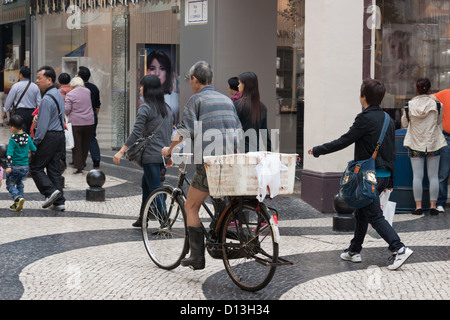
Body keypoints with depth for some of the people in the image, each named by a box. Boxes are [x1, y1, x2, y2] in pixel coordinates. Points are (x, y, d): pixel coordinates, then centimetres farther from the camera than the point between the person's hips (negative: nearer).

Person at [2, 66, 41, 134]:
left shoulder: (16, 86, -5)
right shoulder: (35, 87, 6)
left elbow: (9, 100, 1)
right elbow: (39, 103, 7)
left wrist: (5, 111, 14)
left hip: (20, 113, -5)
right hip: (31, 113, 5)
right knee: (29, 134, 10)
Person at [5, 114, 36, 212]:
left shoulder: (12, 139, -15)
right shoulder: (28, 137, 1)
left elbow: (9, 154, -21)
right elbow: (34, 150, 9)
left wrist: (8, 166, -23)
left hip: (14, 167, -5)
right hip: (25, 166, 5)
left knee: (10, 185, 7)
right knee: (20, 184, 20)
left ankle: (18, 198, -18)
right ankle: (17, 204, 17)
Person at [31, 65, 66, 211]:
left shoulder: (47, 99, -17)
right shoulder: (58, 94, 12)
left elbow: (43, 124, -19)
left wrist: (35, 143, -14)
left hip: (49, 137, -9)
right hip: (60, 135, 9)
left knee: (35, 167, 4)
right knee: (55, 169, 10)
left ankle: (50, 191, -9)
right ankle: (59, 201, 8)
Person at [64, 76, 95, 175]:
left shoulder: (70, 94, -6)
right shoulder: (87, 91, 7)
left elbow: (66, 109, -10)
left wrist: (66, 115, 10)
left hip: (76, 123, -3)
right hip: (89, 122, 4)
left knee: (77, 146, 2)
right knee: (86, 145, 13)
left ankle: (79, 167, -1)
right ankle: (82, 164, 21)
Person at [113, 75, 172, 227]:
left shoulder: (145, 108, -11)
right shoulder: (166, 108, 12)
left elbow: (136, 133, -17)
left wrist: (121, 151, -14)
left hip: (151, 156, -8)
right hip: (163, 155, 8)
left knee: (155, 189, -5)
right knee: (146, 185, 22)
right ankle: (143, 218, 30)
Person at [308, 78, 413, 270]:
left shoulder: (365, 119, -15)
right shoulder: (387, 119, 11)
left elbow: (344, 141, -13)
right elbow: (392, 152, 15)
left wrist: (318, 150, -1)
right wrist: (390, 180, 22)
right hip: (383, 175, 9)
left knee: (375, 216, -6)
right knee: (361, 212, 19)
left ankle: (399, 249, -15)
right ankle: (354, 251, 28)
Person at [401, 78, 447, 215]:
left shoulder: (409, 105, -6)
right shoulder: (436, 104, -6)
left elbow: (404, 124, 6)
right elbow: (439, 121, 8)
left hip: (416, 144, 0)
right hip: (433, 143, 0)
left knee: (417, 176, 2)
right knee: (433, 176, 4)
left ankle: (418, 206, 1)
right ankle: (433, 206, 4)